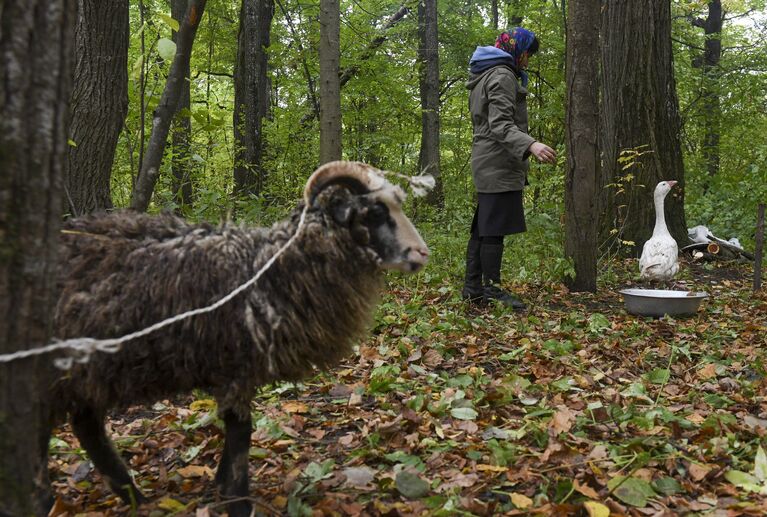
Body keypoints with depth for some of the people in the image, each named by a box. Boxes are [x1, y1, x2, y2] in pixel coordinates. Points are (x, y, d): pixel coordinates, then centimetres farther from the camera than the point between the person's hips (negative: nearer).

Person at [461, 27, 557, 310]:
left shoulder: (483, 77, 22)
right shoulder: (502, 76, -10)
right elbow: (501, 124, -22)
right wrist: (530, 144, -36)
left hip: (485, 163, 11)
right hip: (499, 163, -11)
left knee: (482, 227, 11)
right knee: (495, 228, -8)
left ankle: (473, 287, 16)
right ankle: (492, 289, -4)